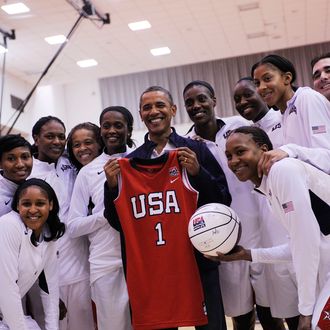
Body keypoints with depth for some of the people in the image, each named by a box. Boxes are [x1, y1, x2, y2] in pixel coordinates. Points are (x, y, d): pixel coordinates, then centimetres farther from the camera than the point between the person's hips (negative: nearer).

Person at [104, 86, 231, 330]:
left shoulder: (196, 151, 1)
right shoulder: (130, 162, 6)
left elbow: (224, 203, -1)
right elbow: (118, 222, 7)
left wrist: (198, 172, -14)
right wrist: (112, 186, -8)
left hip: (198, 260, -1)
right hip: (152, 266, 2)